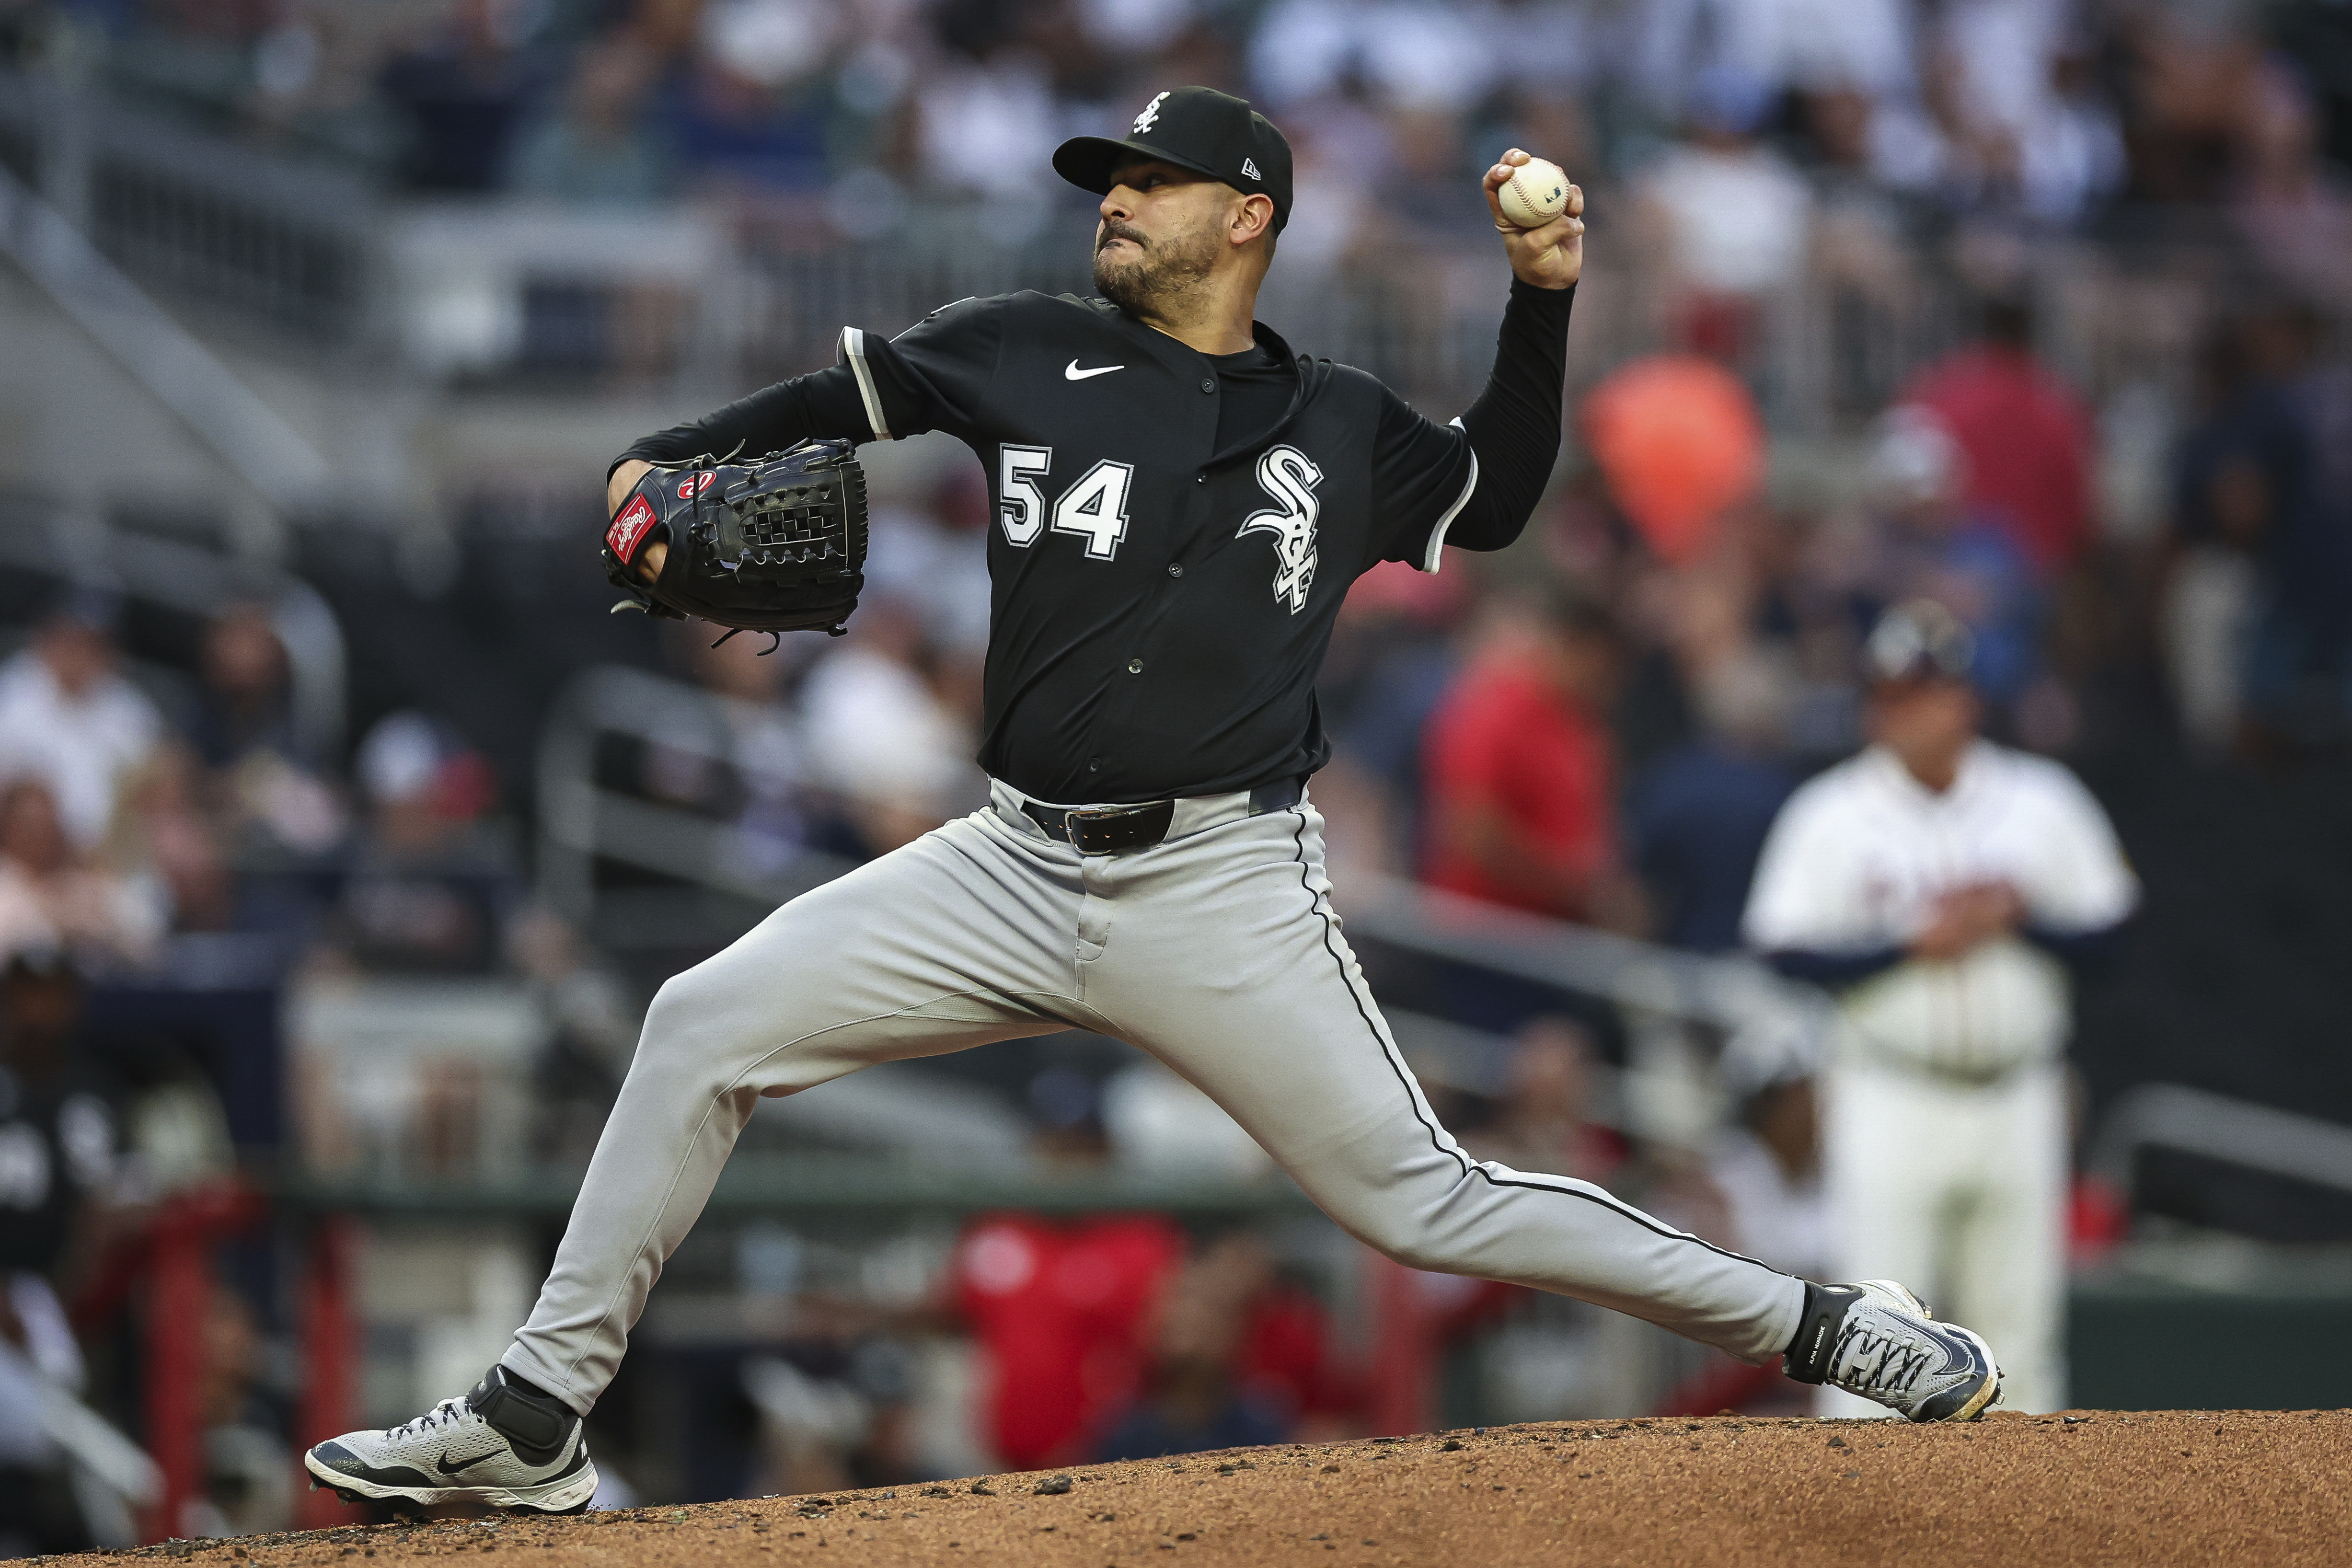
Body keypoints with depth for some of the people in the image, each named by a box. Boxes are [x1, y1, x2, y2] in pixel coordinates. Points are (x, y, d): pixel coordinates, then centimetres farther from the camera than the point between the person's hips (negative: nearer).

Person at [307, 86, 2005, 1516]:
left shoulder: (1342, 426, 8)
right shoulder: (1035, 351, 8)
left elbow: (1495, 499, 21)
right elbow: (834, 396, 10)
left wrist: (1543, 300, 8)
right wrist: (659, 465, -7)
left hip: (1228, 896, -2)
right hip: (1019, 871, 3)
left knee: (1423, 1202, -8)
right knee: (706, 1025, -7)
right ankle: (536, 1419, 0)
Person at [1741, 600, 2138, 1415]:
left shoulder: (2043, 802, 7)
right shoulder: (1831, 814, 0)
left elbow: (2107, 928, 6)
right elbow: (1788, 949, -7)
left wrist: (2018, 918, -12)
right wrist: (1911, 944, -16)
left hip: (2018, 1099, 3)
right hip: (1889, 1101, -3)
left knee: (2020, 1317, 6)